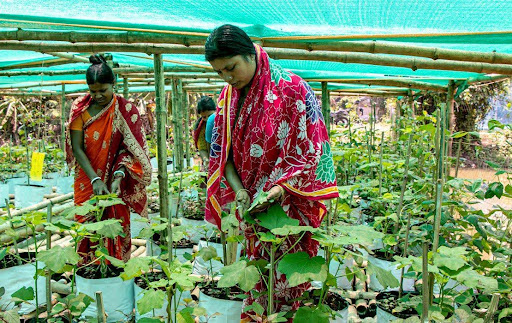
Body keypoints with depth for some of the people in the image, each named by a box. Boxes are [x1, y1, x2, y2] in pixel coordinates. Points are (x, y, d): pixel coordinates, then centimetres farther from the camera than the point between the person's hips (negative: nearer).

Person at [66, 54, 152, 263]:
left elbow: (129, 148, -7)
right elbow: (77, 148, -7)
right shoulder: (80, 109, -1)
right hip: (87, 182, 1)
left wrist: (118, 178, -22)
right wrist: (95, 179, -18)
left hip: (115, 184, -1)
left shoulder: (125, 110, -5)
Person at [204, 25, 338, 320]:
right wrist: (238, 189, -9)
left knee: (286, 270, 5)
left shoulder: (292, 90, -14)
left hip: (289, 205, -5)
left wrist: (278, 189, -25)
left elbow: (309, 151, -14)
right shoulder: (228, 97, 4)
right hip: (250, 204, 5)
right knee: (257, 266, 15)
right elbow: (221, 151, 6)